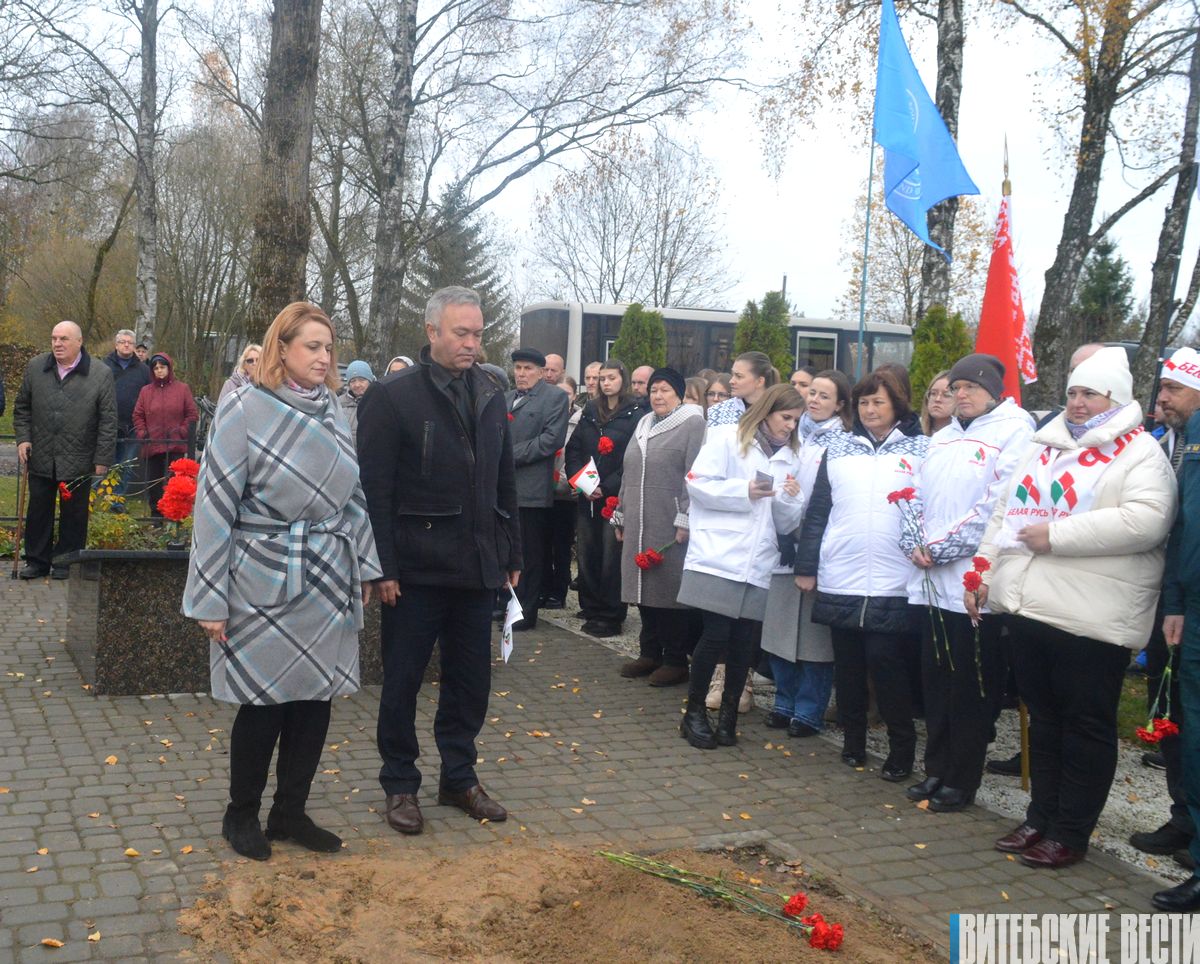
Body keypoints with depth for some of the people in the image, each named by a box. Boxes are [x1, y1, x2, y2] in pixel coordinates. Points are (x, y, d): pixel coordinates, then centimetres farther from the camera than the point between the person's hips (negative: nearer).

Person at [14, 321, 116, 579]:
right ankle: (37, 561, 22)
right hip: (41, 458, 3)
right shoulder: (35, 367, 4)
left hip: (78, 461, -3)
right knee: (38, 511, 10)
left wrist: (102, 459, -8)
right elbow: (21, 407, 14)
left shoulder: (101, 374, -7)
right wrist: (23, 438, 1)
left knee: (73, 514, 7)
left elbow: (108, 421, -5)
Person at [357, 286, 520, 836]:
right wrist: (383, 567, -14)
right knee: (402, 680, 8)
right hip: (416, 566, -5)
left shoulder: (491, 398, 10)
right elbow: (374, 489, -10)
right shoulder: (393, 396, -7)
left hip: (476, 566, 5)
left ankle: (460, 778, 29)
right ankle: (400, 784, 23)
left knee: (471, 679, 13)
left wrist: (512, 554, 12)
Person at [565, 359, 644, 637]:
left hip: (616, 497, -5)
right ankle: (591, 607, 19)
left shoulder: (634, 415, -3)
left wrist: (606, 487, -15)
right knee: (585, 552, 7)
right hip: (587, 497, 5)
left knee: (611, 556, -3)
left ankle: (610, 615, 5)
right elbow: (573, 449, 13)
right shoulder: (590, 412, 14)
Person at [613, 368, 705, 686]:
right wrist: (621, 516, 18)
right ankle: (649, 653, 22)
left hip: (670, 525, -7)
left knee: (670, 588, -3)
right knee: (644, 586, 10)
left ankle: (676, 660, 6)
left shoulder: (693, 424, -5)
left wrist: (685, 520, -17)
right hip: (639, 525, 7)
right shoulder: (644, 425, 18)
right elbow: (628, 474, 21)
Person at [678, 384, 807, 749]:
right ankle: (694, 712, 10)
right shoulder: (727, 439, 2)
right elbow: (697, 483, -6)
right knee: (715, 636, -6)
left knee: (744, 643, 4)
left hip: (757, 565, 5)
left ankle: (728, 715, 19)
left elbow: (786, 523, 15)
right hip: (717, 557, -5)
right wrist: (744, 491, -12)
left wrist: (791, 499, -5)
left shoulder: (790, 457, 17)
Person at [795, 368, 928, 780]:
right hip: (839, 580, 3)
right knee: (848, 663, 9)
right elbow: (817, 510, 9)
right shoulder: (838, 448, 10)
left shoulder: (921, 449, 4)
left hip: (893, 584, -3)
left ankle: (901, 748, 9)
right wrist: (806, 565, 5)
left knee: (885, 661, -5)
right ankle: (853, 741, 23)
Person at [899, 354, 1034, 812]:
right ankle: (936, 770, 24)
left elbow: (998, 504, -15)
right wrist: (914, 543, -2)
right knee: (935, 680, 13)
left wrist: (944, 548, -14)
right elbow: (918, 495, 17)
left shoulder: (1013, 432, -5)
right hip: (931, 581, 7)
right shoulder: (942, 438, 19)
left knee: (973, 688, 3)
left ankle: (961, 782, 13)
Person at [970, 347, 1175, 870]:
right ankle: (1040, 817, 29)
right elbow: (1004, 513, 21)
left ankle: (1070, 832, 15)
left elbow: (1145, 521, -22)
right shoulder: (1042, 446, 16)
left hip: (1091, 618, -7)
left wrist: (1056, 535, -20)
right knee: (1043, 717, 17)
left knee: (1087, 726, 5)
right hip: (1027, 607, 7)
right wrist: (983, 572, 12)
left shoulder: (1139, 454, -5)